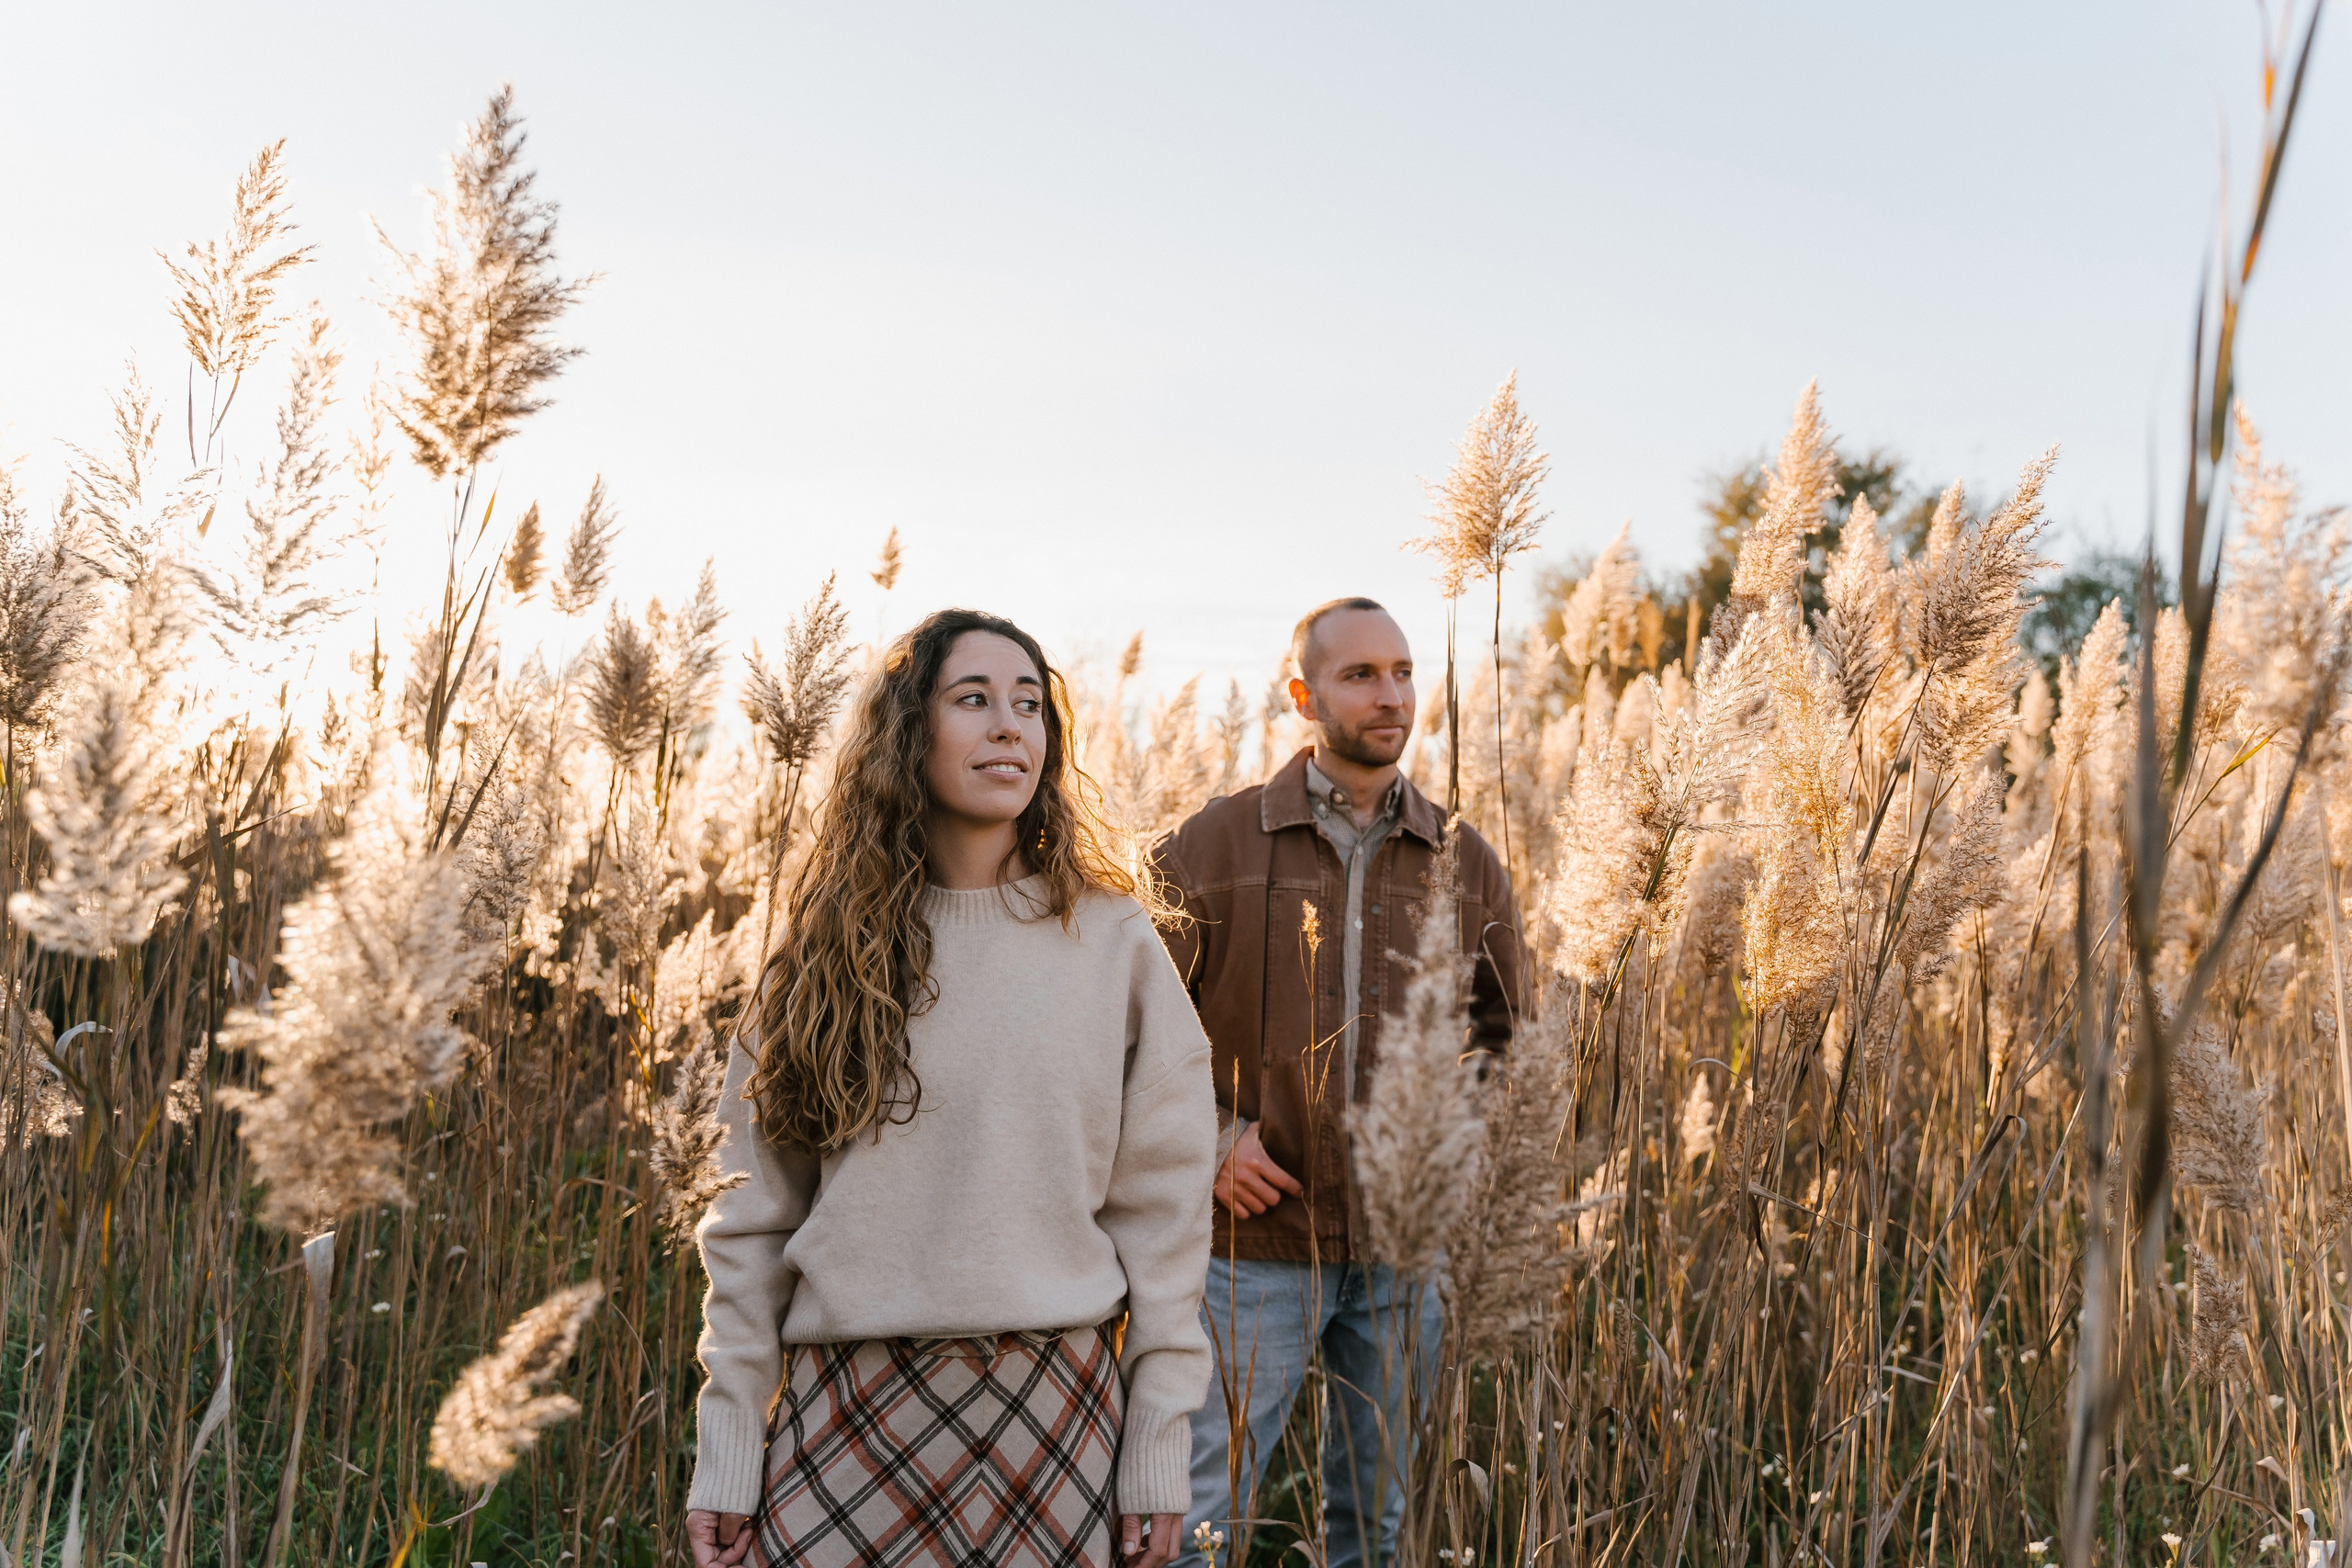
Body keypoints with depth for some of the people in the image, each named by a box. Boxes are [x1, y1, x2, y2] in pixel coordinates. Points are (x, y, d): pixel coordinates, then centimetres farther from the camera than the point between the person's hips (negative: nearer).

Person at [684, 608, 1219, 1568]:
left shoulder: (1112, 940, 0)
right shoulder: (825, 945, 3)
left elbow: (1161, 1210, 0)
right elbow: (753, 1214, 3)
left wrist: (1158, 1451, -2)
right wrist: (727, 1449, -1)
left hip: (1052, 1410, 0)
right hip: (848, 1407, 1)